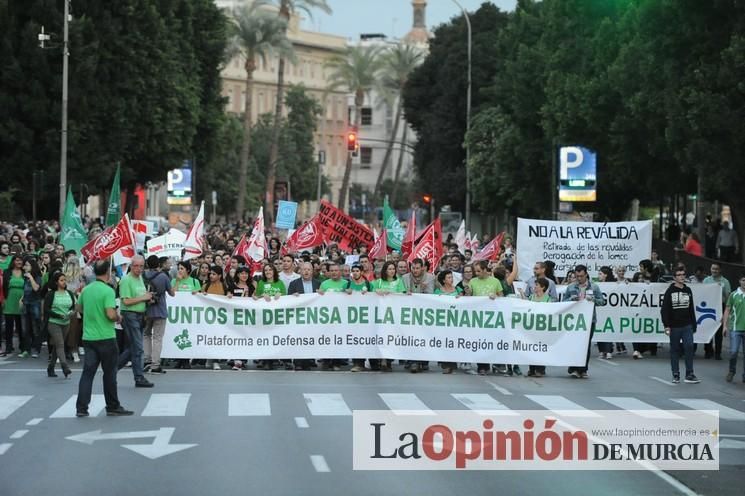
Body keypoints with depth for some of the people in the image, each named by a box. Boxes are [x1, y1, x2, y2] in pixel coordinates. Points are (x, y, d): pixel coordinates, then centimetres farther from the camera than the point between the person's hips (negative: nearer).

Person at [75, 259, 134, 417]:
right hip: (105, 337, -6)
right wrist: (118, 317, -3)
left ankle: (81, 407, -2)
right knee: (109, 373, 6)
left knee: (87, 372, 5)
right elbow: (111, 314, -23)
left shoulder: (86, 289, 7)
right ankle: (113, 407, 14)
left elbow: (79, 308, 21)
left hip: (88, 337, 6)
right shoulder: (108, 291, -15)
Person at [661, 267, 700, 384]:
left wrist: (694, 325, 14)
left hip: (687, 326, 3)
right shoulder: (670, 291, -2)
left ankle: (689, 375, -5)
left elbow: (691, 309, 17)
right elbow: (664, 310, -5)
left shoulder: (688, 291, 11)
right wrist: (666, 326, -12)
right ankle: (676, 375, 11)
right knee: (674, 350, 4)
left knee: (689, 347, -8)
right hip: (674, 326, -3)